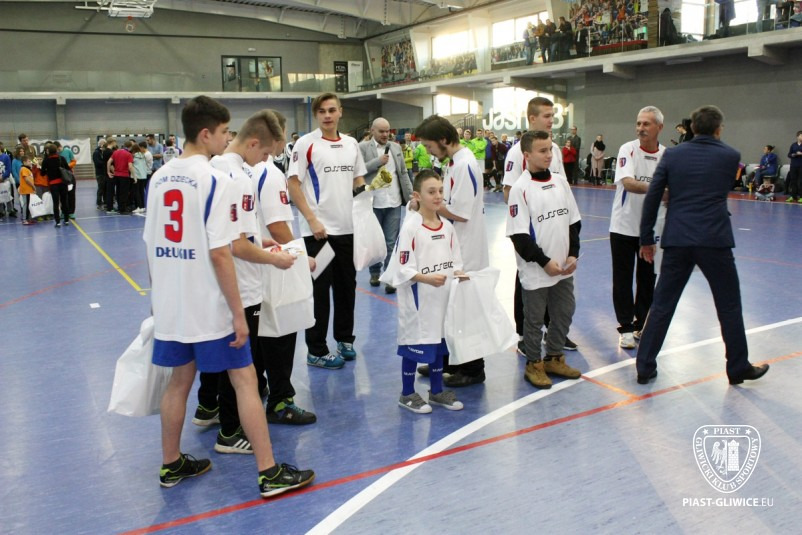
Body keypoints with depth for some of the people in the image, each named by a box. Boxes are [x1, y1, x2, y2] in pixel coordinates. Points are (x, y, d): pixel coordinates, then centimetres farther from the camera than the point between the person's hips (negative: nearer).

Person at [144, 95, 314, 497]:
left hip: (170, 306, 7)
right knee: (245, 380, 2)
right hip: (209, 307, -7)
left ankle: (171, 465, 32)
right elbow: (219, 254, -19)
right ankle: (270, 474, 7)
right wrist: (238, 313, -14)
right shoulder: (214, 181, -15)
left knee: (179, 379, 19)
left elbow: (152, 246, 10)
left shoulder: (159, 178, 6)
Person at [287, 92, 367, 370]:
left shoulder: (352, 144, 10)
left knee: (346, 286, 14)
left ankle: (345, 339, 30)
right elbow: (293, 185, -9)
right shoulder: (305, 144, -6)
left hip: (349, 228, 5)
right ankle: (316, 351, 12)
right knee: (319, 290, 1)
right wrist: (312, 220, -15)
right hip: (318, 230, -5)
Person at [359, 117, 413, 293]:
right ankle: (375, 272, 27)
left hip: (394, 202, 2)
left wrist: (410, 194, 7)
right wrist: (378, 161, -15)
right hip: (372, 203, -2)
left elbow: (403, 173, 13)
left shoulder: (396, 147, 11)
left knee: (391, 242, 1)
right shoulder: (362, 147, -1)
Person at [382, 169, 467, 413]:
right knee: (415, 342, 6)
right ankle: (407, 394, 23)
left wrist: (458, 273, -8)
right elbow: (403, 269, -18)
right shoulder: (410, 227, -15)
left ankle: (437, 391, 34)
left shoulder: (447, 226, 4)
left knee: (439, 340, 17)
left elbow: (455, 260, 12)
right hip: (417, 298, -6)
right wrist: (427, 279, -29)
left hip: (443, 296, 6)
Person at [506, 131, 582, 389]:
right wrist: (544, 262, -16)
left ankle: (554, 358, 35)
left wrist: (573, 254, 0)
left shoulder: (560, 182, 5)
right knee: (534, 318, 7)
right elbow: (519, 235, -16)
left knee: (564, 313, 17)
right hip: (535, 271, -6)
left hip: (564, 268, 6)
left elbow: (573, 222, 10)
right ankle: (534, 365, 25)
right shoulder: (520, 188, -13)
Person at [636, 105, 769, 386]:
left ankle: (645, 367, 11)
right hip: (714, 241, -1)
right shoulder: (730, 156, 2)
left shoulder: (672, 155, 4)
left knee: (661, 305, 9)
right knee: (729, 308, 13)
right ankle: (738, 368, 25)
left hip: (677, 241, 2)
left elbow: (651, 199, 0)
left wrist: (646, 239, 7)